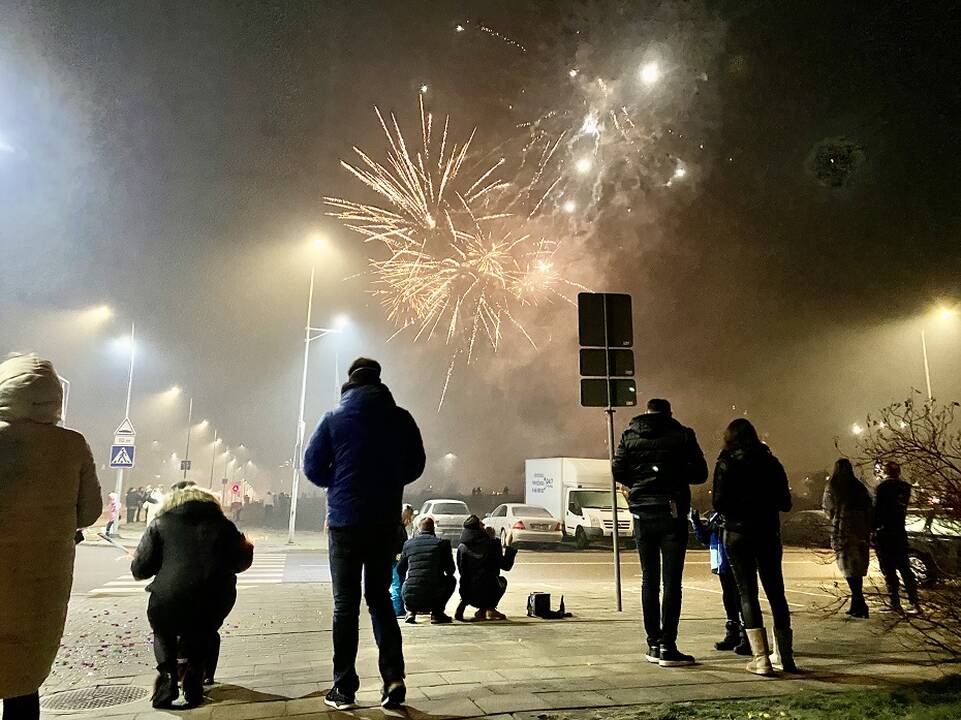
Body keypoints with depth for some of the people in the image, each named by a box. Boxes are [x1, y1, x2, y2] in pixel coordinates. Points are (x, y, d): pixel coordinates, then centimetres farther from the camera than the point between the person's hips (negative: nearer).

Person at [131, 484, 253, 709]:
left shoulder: (159, 524, 12)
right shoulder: (222, 525, 16)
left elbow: (139, 570, 10)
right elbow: (240, 563, 19)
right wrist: (247, 548, 39)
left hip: (167, 606, -1)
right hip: (214, 605, 1)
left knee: (163, 635, 32)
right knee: (206, 634, 34)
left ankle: (168, 675, 11)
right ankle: (195, 677, 15)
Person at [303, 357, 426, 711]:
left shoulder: (334, 418, -5)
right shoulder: (401, 419, -1)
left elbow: (313, 466, -3)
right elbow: (415, 467, 6)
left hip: (345, 520, -2)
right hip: (386, 521, 2)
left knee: (346, 603, 8)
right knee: (380, 597, 16)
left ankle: (344, 689, 12)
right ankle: (393, 676, 5)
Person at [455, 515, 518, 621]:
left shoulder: (461, 547, -1)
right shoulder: (493, 544, -8)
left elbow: (462, 572, 4)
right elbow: (506, 566, 0)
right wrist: (509, 548, 13)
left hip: (469, 593, 3)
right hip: (489, 592, -3)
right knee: (502, 580, 31)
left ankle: (463, 604, 20)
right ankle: (490, 609, 16)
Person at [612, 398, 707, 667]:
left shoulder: (629, 436, 5)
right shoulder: (683, 435, 0)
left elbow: (618, 473, -1)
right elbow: (700, 473, -1)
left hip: (642, 514, 3)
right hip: (672, 513, -2)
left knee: (649, 580, 11)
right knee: (672, 581, 0)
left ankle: (653, 645, 16)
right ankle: (667, 647, -1)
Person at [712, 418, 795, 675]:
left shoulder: (726, 463, -5)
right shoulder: (771, 462, 5)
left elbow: (720, 504, -10)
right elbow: (785, 503, 6)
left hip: (738, 534, -3)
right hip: (768, 534, 3)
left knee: (748, 593, 3)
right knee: (775, 592, 13)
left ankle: (761, 658, -1)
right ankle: (784, 656, 20)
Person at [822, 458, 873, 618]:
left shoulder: (832, 488, -3)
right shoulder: (859, 487, 6)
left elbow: (828, 509, 3)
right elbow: (869, 508, 5)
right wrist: (868, 530, 10)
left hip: (842, 530, -4)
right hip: (861, 531, 4)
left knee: (850, 569, 0)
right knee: (858, 568, 13)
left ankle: (860, 605, -9)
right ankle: (857, 604, 20)